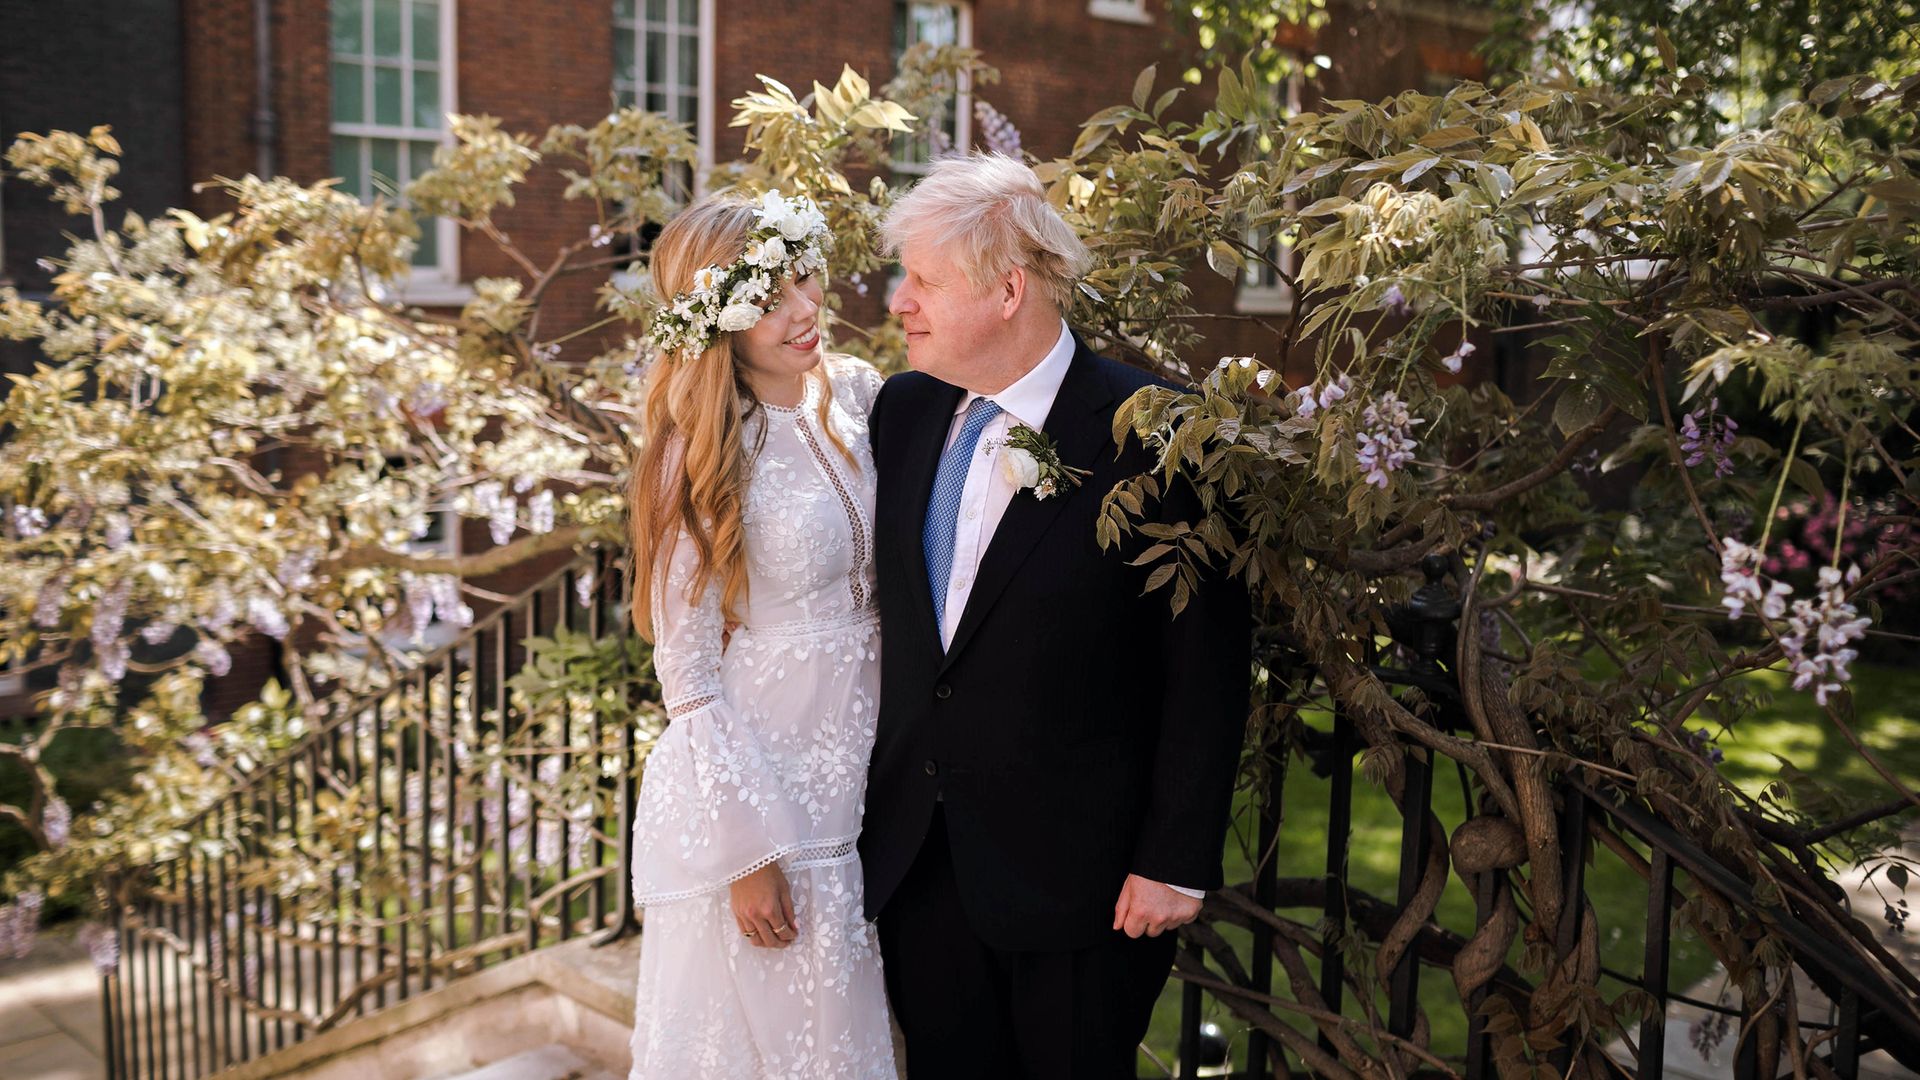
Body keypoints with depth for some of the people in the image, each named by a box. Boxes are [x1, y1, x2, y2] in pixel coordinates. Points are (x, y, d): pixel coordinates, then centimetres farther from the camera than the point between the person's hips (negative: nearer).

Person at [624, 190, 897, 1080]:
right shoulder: (703, 453, -15)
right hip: (749, 787, -5)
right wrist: (747, 850, -13)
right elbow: (688, 672, -13)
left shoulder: (860, 395, 0)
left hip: (860, 779, 5)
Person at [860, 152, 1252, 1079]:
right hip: (916, 856, 5)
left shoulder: (1148, 435, -16)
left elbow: (1207, 666, -13)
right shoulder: (904, 409, 2)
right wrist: (869, 796, 10)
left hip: (1074, 866, -5)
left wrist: (1177, 862, -13)